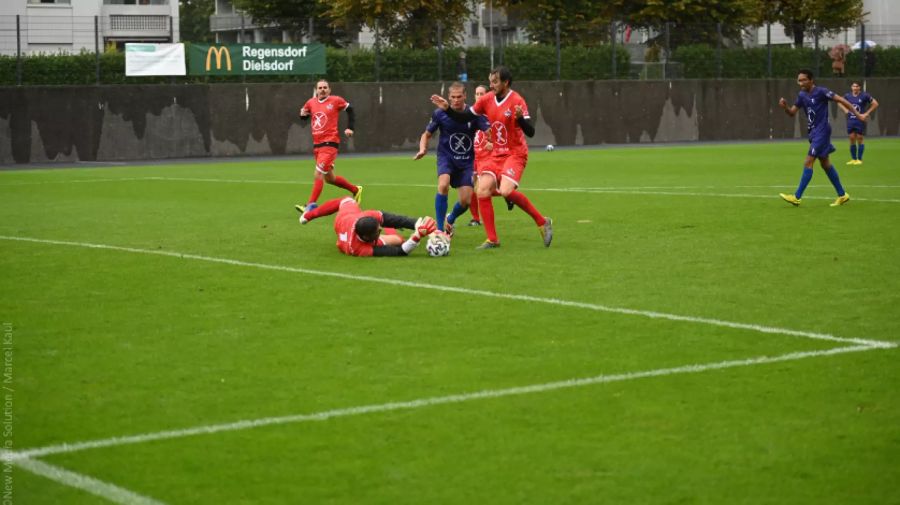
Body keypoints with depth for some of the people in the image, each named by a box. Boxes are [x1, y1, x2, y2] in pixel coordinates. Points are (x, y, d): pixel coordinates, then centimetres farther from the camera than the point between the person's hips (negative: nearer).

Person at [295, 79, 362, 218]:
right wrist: (303, 114, -2)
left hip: (330, 143, -7)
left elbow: (350, 110, 9)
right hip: (317, 144, 7)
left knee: (318, 174, -17)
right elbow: (304, 117, 22)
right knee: (329, 178, 15)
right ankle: (355, 189, 34)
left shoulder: (335, 101, -2)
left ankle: (311, 205, -19)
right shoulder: (311, 103, 10)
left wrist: (349, 128, -1)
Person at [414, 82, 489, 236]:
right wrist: (422, 149, -15)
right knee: (443, 185, -31)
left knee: (466, 201, -4)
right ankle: (439, 229, -20)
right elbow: (427, 134, 4)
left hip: (466, 161, 1)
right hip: (446, 157, -1)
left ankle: (450, 220, 33)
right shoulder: (440, 113, -8)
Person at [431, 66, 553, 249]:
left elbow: (530, 132, -22)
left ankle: (543, 222, -8)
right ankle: (492, 240, 3)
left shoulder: (516, 101, -16)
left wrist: (520, 118, -39)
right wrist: (447, 109, 0)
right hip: (496, 155, 6)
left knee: (506, 191, -26)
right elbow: (464, 118, 12)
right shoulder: (487, 99, 3)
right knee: (482, 192, -7)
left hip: (515, 154, -6)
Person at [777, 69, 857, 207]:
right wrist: (785, 107, -11)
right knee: (825, 164, 13)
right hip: (814, 132, 9)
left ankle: (797, 197, -8)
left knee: (808, 163, -10)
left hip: (822, 131, -9)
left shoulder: (820, 91, -14)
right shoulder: (802, 95, 8)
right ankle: (842, 195, 21)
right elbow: (792, 113, 12)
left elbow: (841, 100, -13)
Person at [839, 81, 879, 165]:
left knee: (860, 139, -1)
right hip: (850, 121, 4)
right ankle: (853, 159, 13)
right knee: (852, 139, 5)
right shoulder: (847, 96, 5)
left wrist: (866, 114, -7)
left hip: (860, 120, -4)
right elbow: (840, 102, 23)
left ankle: (859, 159, 5)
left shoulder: (864, 95, -6)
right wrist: (845, 110, 5)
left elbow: (875, 104, -2)